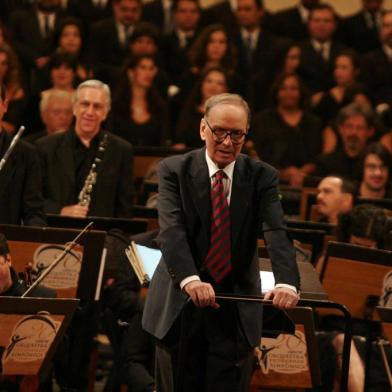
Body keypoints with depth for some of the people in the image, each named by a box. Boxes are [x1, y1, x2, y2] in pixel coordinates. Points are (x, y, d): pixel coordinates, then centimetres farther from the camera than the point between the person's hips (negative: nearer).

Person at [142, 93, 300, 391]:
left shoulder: (262, 177, 0)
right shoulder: (175, 171, -4)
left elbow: (277, 232, -15)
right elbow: (172, 230, -18)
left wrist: (286, 282, -35)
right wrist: (190, 279, -37)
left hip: (236, 311, 0)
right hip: (181, 306, 0)